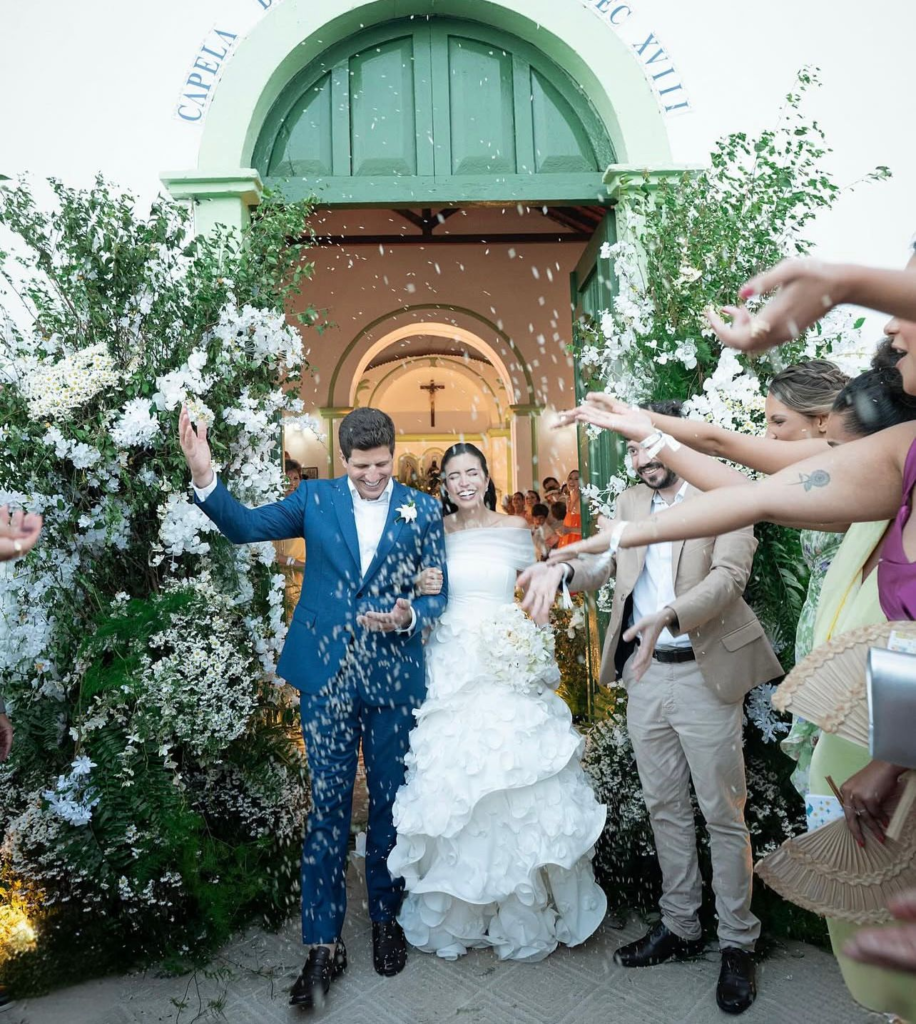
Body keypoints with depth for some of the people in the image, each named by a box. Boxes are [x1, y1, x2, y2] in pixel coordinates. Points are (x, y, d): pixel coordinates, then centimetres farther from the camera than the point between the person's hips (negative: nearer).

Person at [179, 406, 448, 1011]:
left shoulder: (423, 510, 1)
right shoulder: (316, 498, 3)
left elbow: (438, 595, 2)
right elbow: (247, 526, -1)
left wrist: (409, 616, -19)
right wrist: (204, 476, -17)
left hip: (395, 679, 1)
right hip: (328, 677, 0)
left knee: (390, 804, 14)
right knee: (328, 807, 7)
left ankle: (386, 919, 36)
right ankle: (323, 943, 21)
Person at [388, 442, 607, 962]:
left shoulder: (516, 528, 5)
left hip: (510, 665, 0)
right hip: (452, 666, 1)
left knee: (518, 781, 1)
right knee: (451, 781, 4)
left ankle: (526, 911, 22)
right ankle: (457, 912, 24)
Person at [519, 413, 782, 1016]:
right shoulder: (632, 502, 10)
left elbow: (729, 576, -19)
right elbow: (607, 563, 10)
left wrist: (667, 616, -36)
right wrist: (562, 570, -12)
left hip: (705, 673, -5)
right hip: (646, 673, 6)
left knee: (723, 813, 7)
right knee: (665, 808, 17)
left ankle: (738, 943, 26)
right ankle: (680, 927, 35)